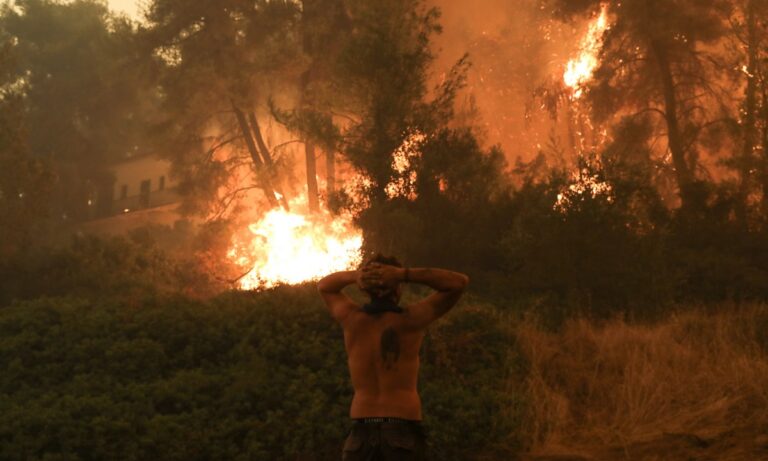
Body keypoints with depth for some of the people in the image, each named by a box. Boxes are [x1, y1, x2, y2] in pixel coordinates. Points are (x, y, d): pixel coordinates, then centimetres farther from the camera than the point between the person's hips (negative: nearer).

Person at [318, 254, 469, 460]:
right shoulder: (410, 319, -4)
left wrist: (354, 275, 1)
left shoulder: (352, 319, 3)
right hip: (404, 430, -2)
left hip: (362, 431, 2)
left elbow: (324, 286, 24)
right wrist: (404, 274, -7)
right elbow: (460, 282, 3)